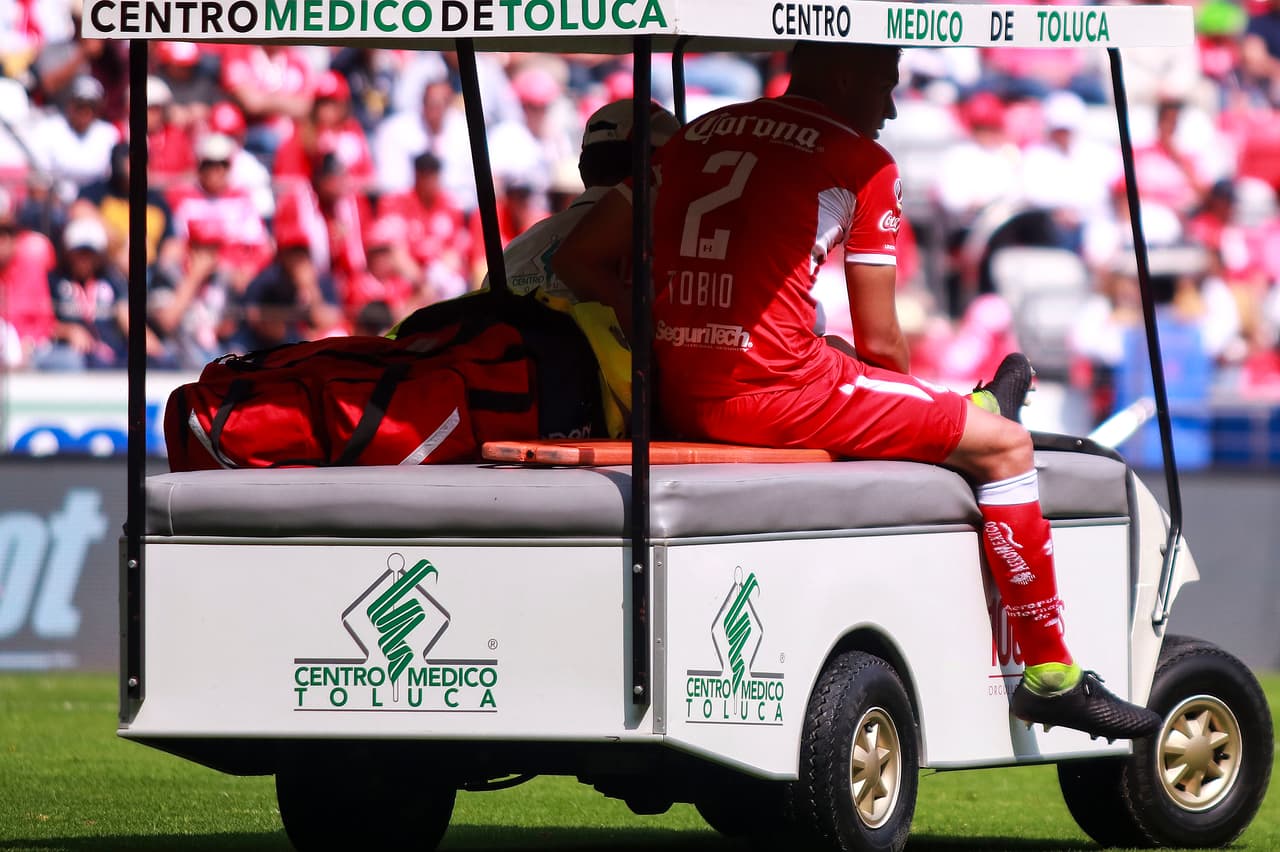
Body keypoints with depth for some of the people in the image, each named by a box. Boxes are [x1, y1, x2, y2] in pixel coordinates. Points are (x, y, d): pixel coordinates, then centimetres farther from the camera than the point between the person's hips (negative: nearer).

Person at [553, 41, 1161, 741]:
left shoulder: (700, 136, 17)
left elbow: (576, 260, 15)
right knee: (1005, 445, 4)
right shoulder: (863, 162, 0)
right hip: (774, 391, -7)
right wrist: (908, 404, 22)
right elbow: (880, 340, 2)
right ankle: (1051, 675, 6)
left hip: (678, 397, 7)